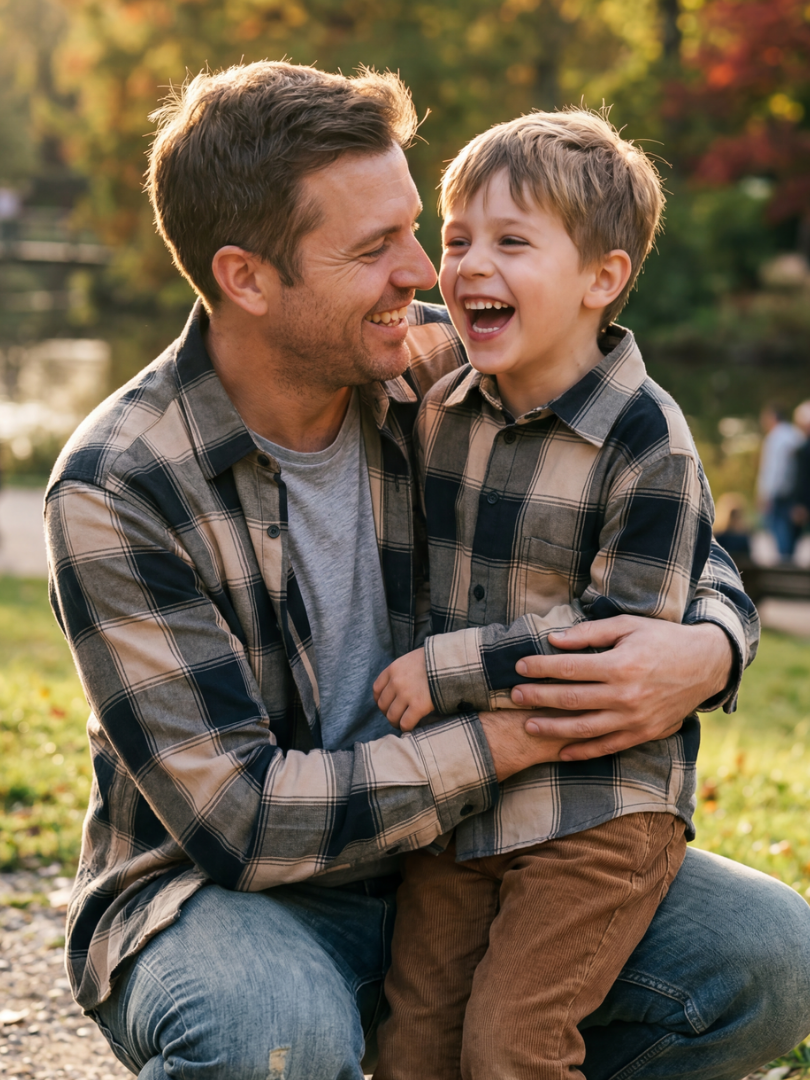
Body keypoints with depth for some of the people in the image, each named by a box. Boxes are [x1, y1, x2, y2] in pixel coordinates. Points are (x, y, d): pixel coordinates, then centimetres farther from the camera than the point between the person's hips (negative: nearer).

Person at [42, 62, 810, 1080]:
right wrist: (516, 735, -27)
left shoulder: (446, 376, -7)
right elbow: (242, 817, -24)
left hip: (453, 854, 5)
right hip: (219, 889, -4)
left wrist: (706, 651, -23)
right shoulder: (116, 493, -20)